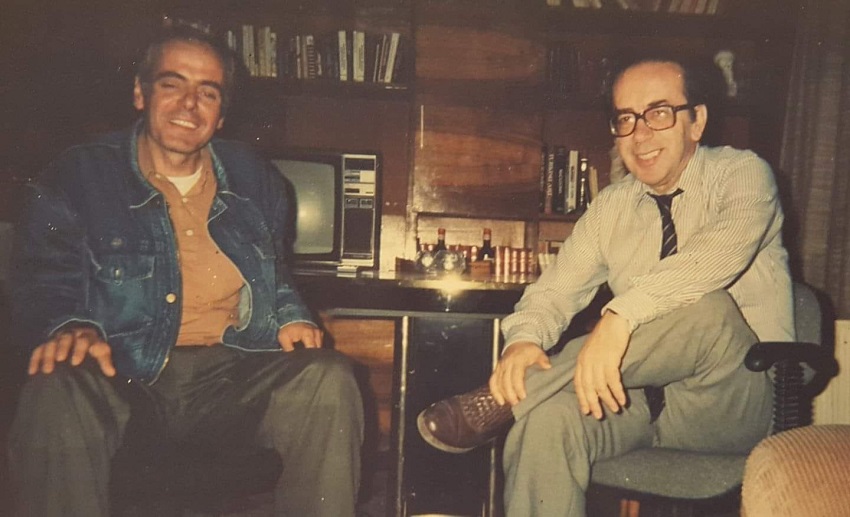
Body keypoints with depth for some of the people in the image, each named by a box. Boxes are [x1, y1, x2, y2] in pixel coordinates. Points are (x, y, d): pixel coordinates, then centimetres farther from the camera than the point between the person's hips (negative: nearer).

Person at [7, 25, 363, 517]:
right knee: (58, 395, -35)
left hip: (232, 378, 3)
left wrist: (290, 316, 4)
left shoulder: (255, 180, 14)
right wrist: (71, 325, -21)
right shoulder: (79, 177, 5)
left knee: (329, 378, -25)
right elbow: (44, 282, 2)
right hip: (122, 380, -2)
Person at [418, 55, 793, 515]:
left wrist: (621, 316, -39)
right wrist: (523, 340, -19)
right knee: (544, 420, -32)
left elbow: (723, 250, -25)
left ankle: (500, 402, -27)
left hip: (736, 399, -2)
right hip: (640, 395, 2)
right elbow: (554, 291, 4)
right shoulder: (611, 207, 9)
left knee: (709, 308, -35)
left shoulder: (741, 173, -3)